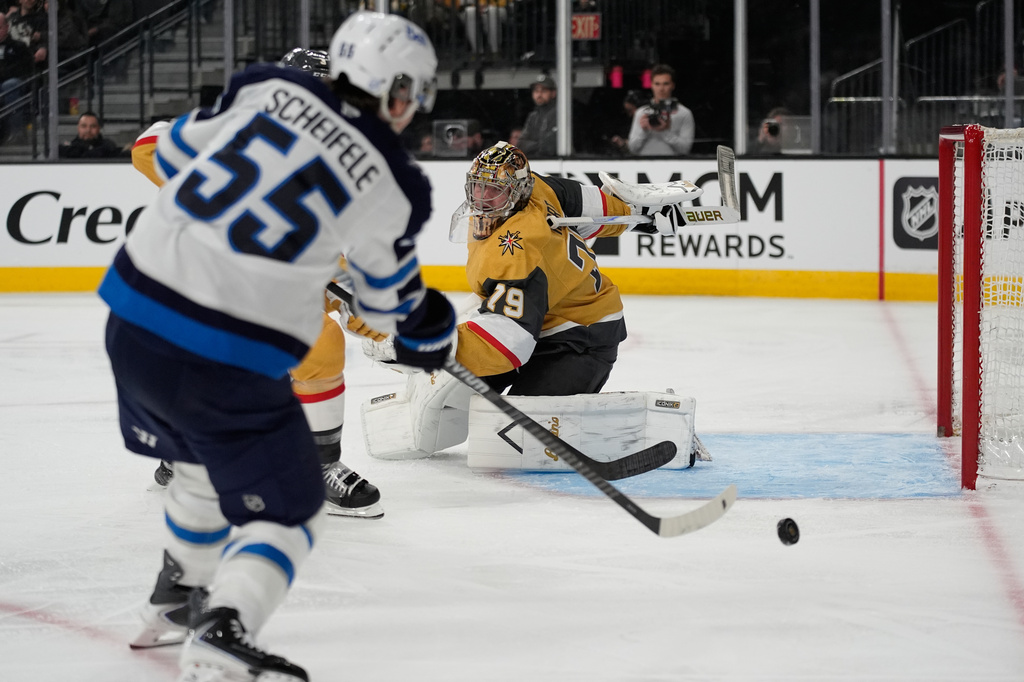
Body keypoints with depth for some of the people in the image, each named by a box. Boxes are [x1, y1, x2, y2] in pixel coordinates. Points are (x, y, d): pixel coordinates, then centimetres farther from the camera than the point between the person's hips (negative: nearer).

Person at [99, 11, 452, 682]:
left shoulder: (269, 87, 3)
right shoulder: (390, 184, -4)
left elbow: (175, 155, 14)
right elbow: (391, 299, 11)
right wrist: (430, 330, 32)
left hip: (133, 320, 6)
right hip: (227, 363, -6)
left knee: (207, 462, 32)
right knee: (286, 512, 8)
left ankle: (176, 602, 48)